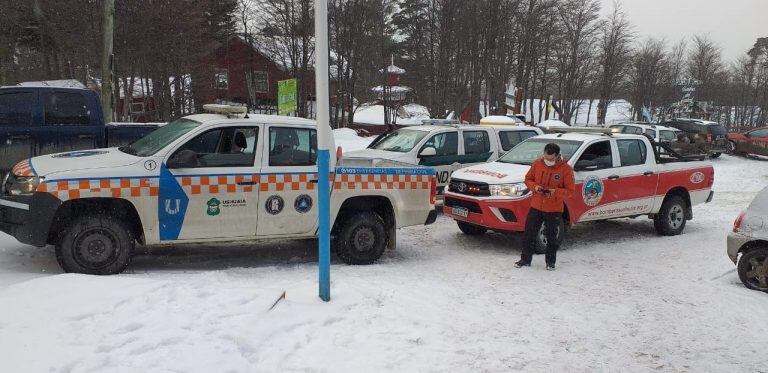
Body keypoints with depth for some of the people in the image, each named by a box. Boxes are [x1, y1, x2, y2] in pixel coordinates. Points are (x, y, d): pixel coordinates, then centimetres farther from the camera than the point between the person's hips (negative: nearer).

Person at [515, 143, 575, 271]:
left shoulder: (566, 169, -10)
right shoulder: (537, 164, -1)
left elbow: (570, 190, -8)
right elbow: (528, 179, 9)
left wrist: (555, 192, -24)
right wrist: (535, 187, -12)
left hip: (554, 209, -3)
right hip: (536, 206, 3)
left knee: (552, 237, 8)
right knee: (529, 234, 6)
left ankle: (550, 262, 24)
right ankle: (525, 260, 18)